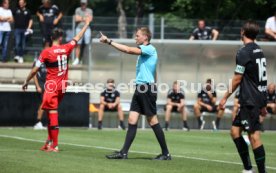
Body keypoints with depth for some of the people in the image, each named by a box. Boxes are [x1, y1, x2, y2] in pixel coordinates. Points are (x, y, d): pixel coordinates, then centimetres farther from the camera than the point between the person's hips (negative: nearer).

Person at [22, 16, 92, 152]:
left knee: (52, 114, -6)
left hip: (51, 86, -5)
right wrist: (87, 24, 33)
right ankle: (49, 141, 16)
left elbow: (35, 70, -5)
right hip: (62, 86, 5)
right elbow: (78, 37, 19)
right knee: (51, 114, 15)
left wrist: (26, 82, 9)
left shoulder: (46, 52, -10)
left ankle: (54, 145, -9)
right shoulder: (66, 49, 2)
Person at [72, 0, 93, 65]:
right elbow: (76, 19, -4)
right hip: (79, 28, 0)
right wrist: (85, 18, -5)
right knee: (78, 44, -2)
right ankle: (77, 59, 3)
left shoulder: (89, 10, 8)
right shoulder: (78, 10, 8)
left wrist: (81, 18, -8)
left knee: (88, 44, -4)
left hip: (87, 29, 0)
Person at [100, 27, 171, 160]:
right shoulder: (143, 51, 17)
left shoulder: (150, 49, -11)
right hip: (140, 88, 9)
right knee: (132, 120, 2)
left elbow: (128, 50, -23)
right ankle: (124, 153, -2)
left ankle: (166, 154, 3)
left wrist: (109, 42, -23)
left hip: (147, 88, -9)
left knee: (152, 121, -4)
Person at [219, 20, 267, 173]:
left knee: (254, 135, -9)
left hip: (250, 101, -9)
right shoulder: (259, 51, 14)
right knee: (235, 130, 12)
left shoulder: (244, 53, -12)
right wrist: (263, 104, 22)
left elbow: (237, 79, -13)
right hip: (259, 99, 9)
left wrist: (225, 97, -5)